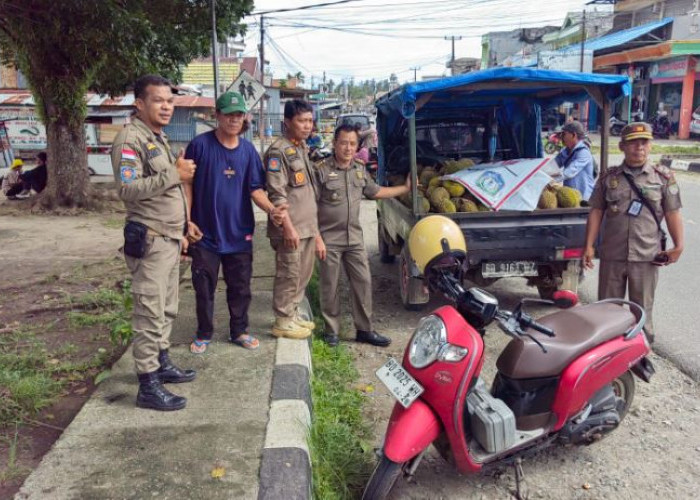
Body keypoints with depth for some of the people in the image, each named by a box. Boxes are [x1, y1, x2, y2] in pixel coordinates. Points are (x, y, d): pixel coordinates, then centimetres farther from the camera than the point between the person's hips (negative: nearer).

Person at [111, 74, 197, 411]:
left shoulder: (159, 139, 17)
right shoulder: (130, 138, -13)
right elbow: (128, 189, -24)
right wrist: (174, 174, -22)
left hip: (169, 239, 9)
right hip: (149, 241, -9)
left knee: (166, 309, 17)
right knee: (150, 313, -6)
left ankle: (162, 363, 30)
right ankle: (148, 386, -1)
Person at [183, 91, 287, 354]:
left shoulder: (248, 150, 1)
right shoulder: (200, 145, -9)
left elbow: (255, 189, -1)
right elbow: (187, 185, -4)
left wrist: (271, 209, -20)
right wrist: (187, 221, -8)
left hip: (239, 232, 3)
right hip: (205, 232, -2)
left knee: (240, 287, 11)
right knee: (204, 287, 9)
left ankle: (239, 331, 28)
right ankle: (204, 334, 25)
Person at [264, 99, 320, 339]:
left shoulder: (303, 148, 16)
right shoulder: (278, 151, -11)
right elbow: (277, 195, -17)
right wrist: (288, 227, -20)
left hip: (307, 226, 9)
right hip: (290, 228, -9)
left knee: (303, 274, 14)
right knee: (288, 275, -1)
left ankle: (292, 314, 28)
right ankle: (282, 321, 11)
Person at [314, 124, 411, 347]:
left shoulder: (359, 169, 10)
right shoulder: (321, 170, -9)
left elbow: (375, 191, 26)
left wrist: (405, 188, 29)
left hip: (354, 238, 6)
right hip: (329, 240, -5)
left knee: (363, 282, 6)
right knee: (330, 287, 3)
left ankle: (364, 330, 18)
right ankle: (331, 330, 18)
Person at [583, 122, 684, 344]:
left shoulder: (663, 177, 3)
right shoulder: (608, 177, 5)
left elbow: (672, 214, 1)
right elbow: (596, 212, 5)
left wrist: (678, 246, -9)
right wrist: (589, 246, -1)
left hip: (647, 256, -1)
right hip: (612, 255, 1)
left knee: (642, 309, 10)